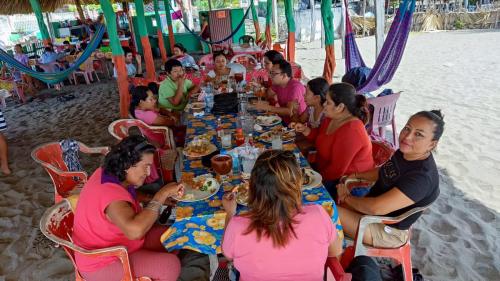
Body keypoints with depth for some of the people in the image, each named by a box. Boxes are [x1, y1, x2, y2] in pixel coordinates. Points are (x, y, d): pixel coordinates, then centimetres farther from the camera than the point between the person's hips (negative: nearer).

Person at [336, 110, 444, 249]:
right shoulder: (404, 152, -6)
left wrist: (347, 198, -17)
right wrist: (355, 175, 2)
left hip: (388, 231, -8)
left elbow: (375, 208, -35)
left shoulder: (422, 177, -32)